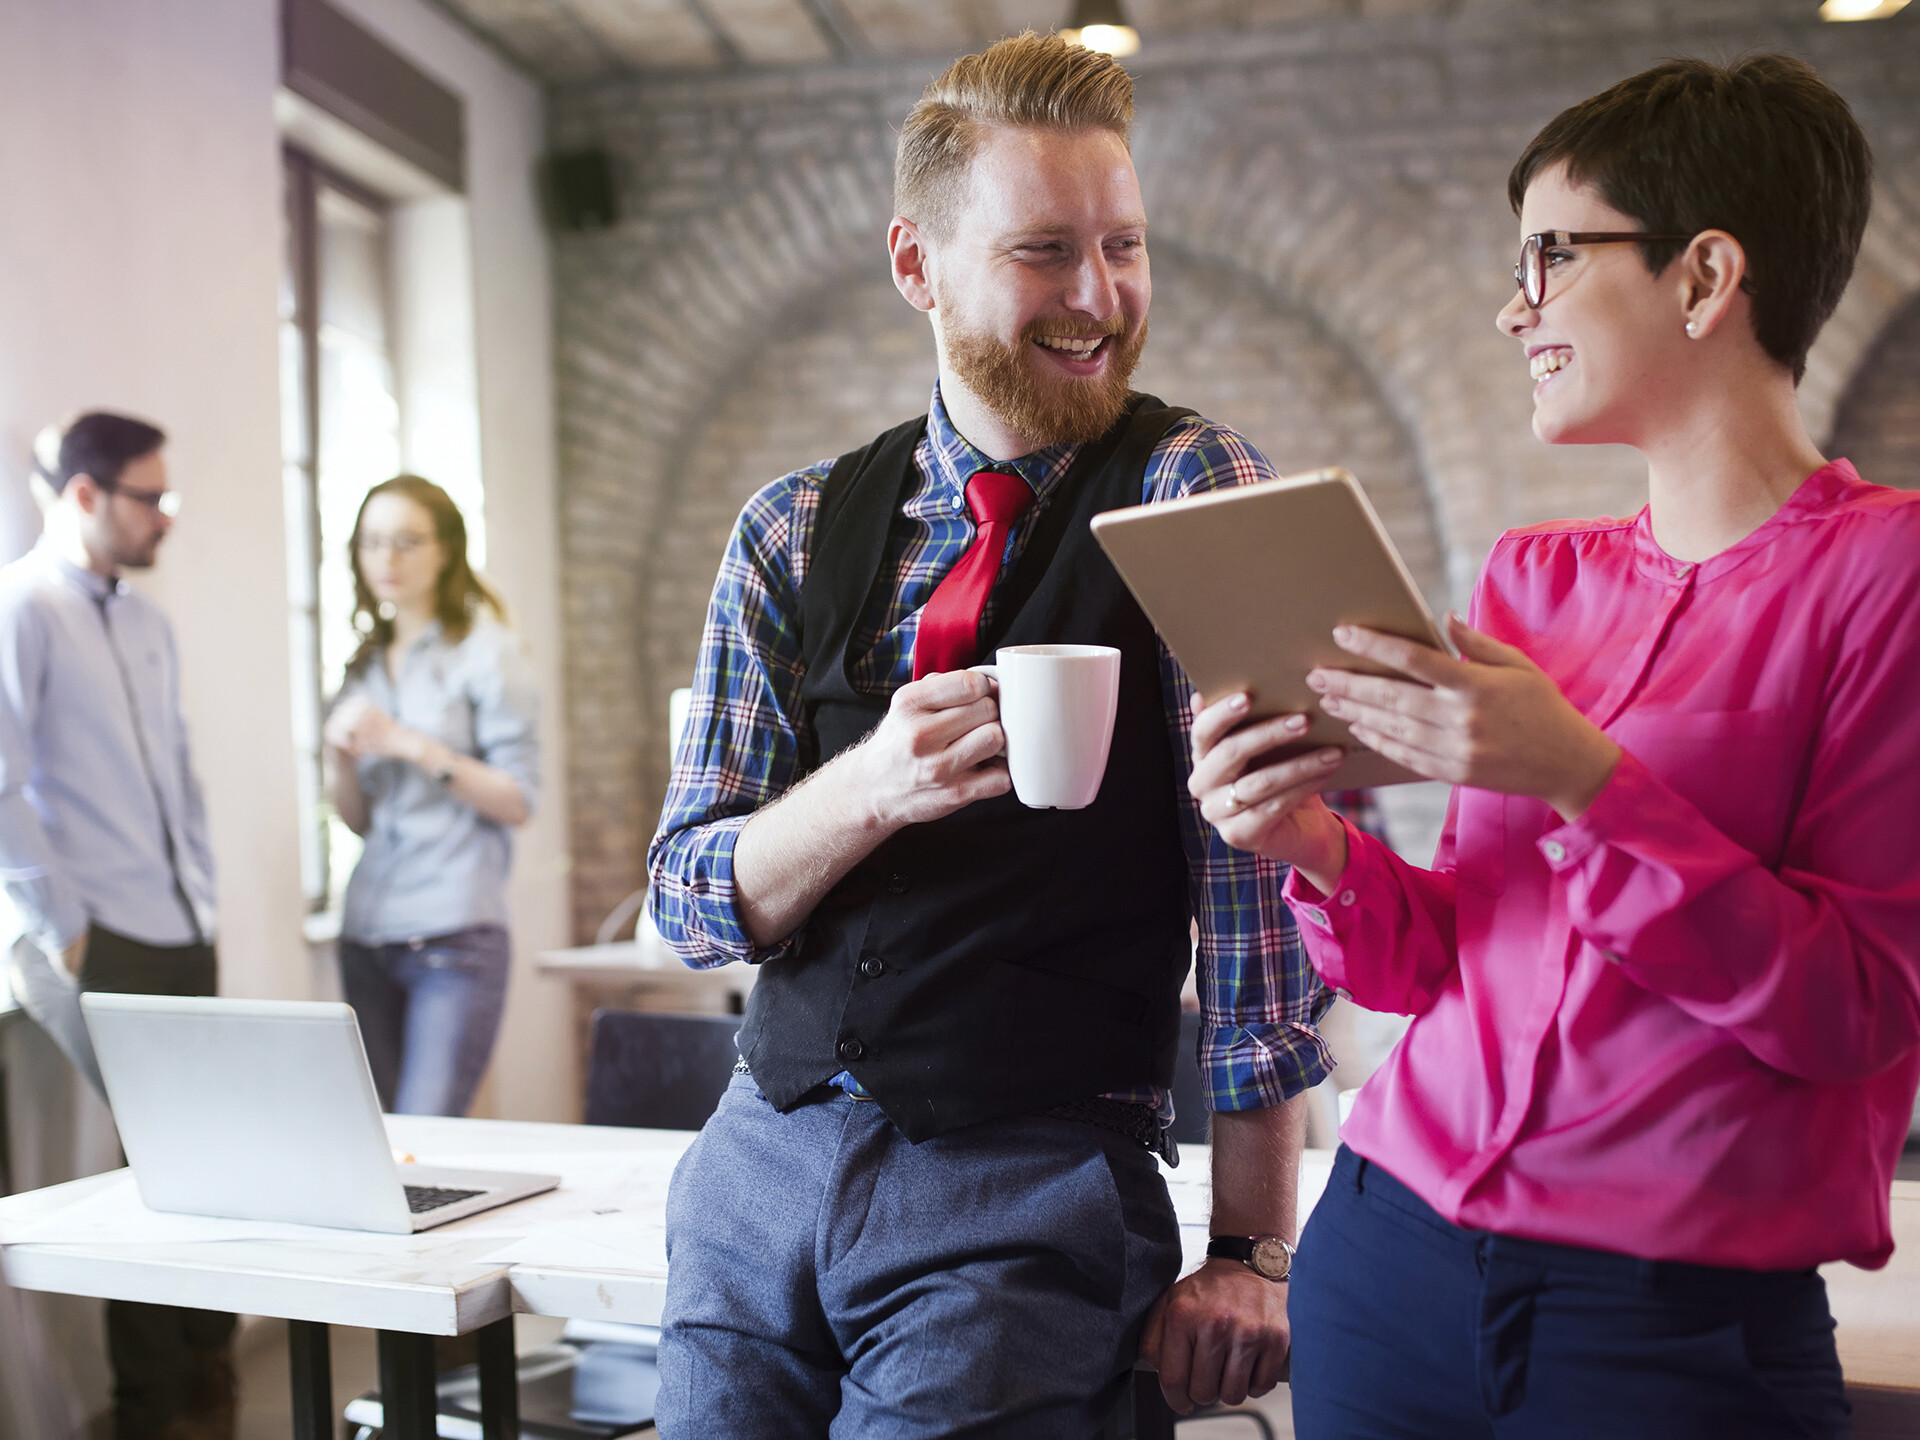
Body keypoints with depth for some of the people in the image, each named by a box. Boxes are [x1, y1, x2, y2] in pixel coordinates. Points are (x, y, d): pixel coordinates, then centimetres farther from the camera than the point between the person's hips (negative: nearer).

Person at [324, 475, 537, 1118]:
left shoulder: (486, 652, -1)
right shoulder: (367, 667, 16)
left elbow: (518, 801, -8)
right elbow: (358, 819, 18)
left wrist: (412, 746, -14)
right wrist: (341, 758, -2)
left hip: (455, 937, -6)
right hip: (368, 935, 6)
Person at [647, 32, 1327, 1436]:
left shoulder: (1192, 494, -7)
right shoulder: (796, 531, 3)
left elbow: (1253, 865, -12)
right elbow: (688, 898, 1)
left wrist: (1251, 1246, -14)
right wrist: (870, 787, -19)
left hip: (1028, 1192, -3)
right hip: (765, 1159, 4)